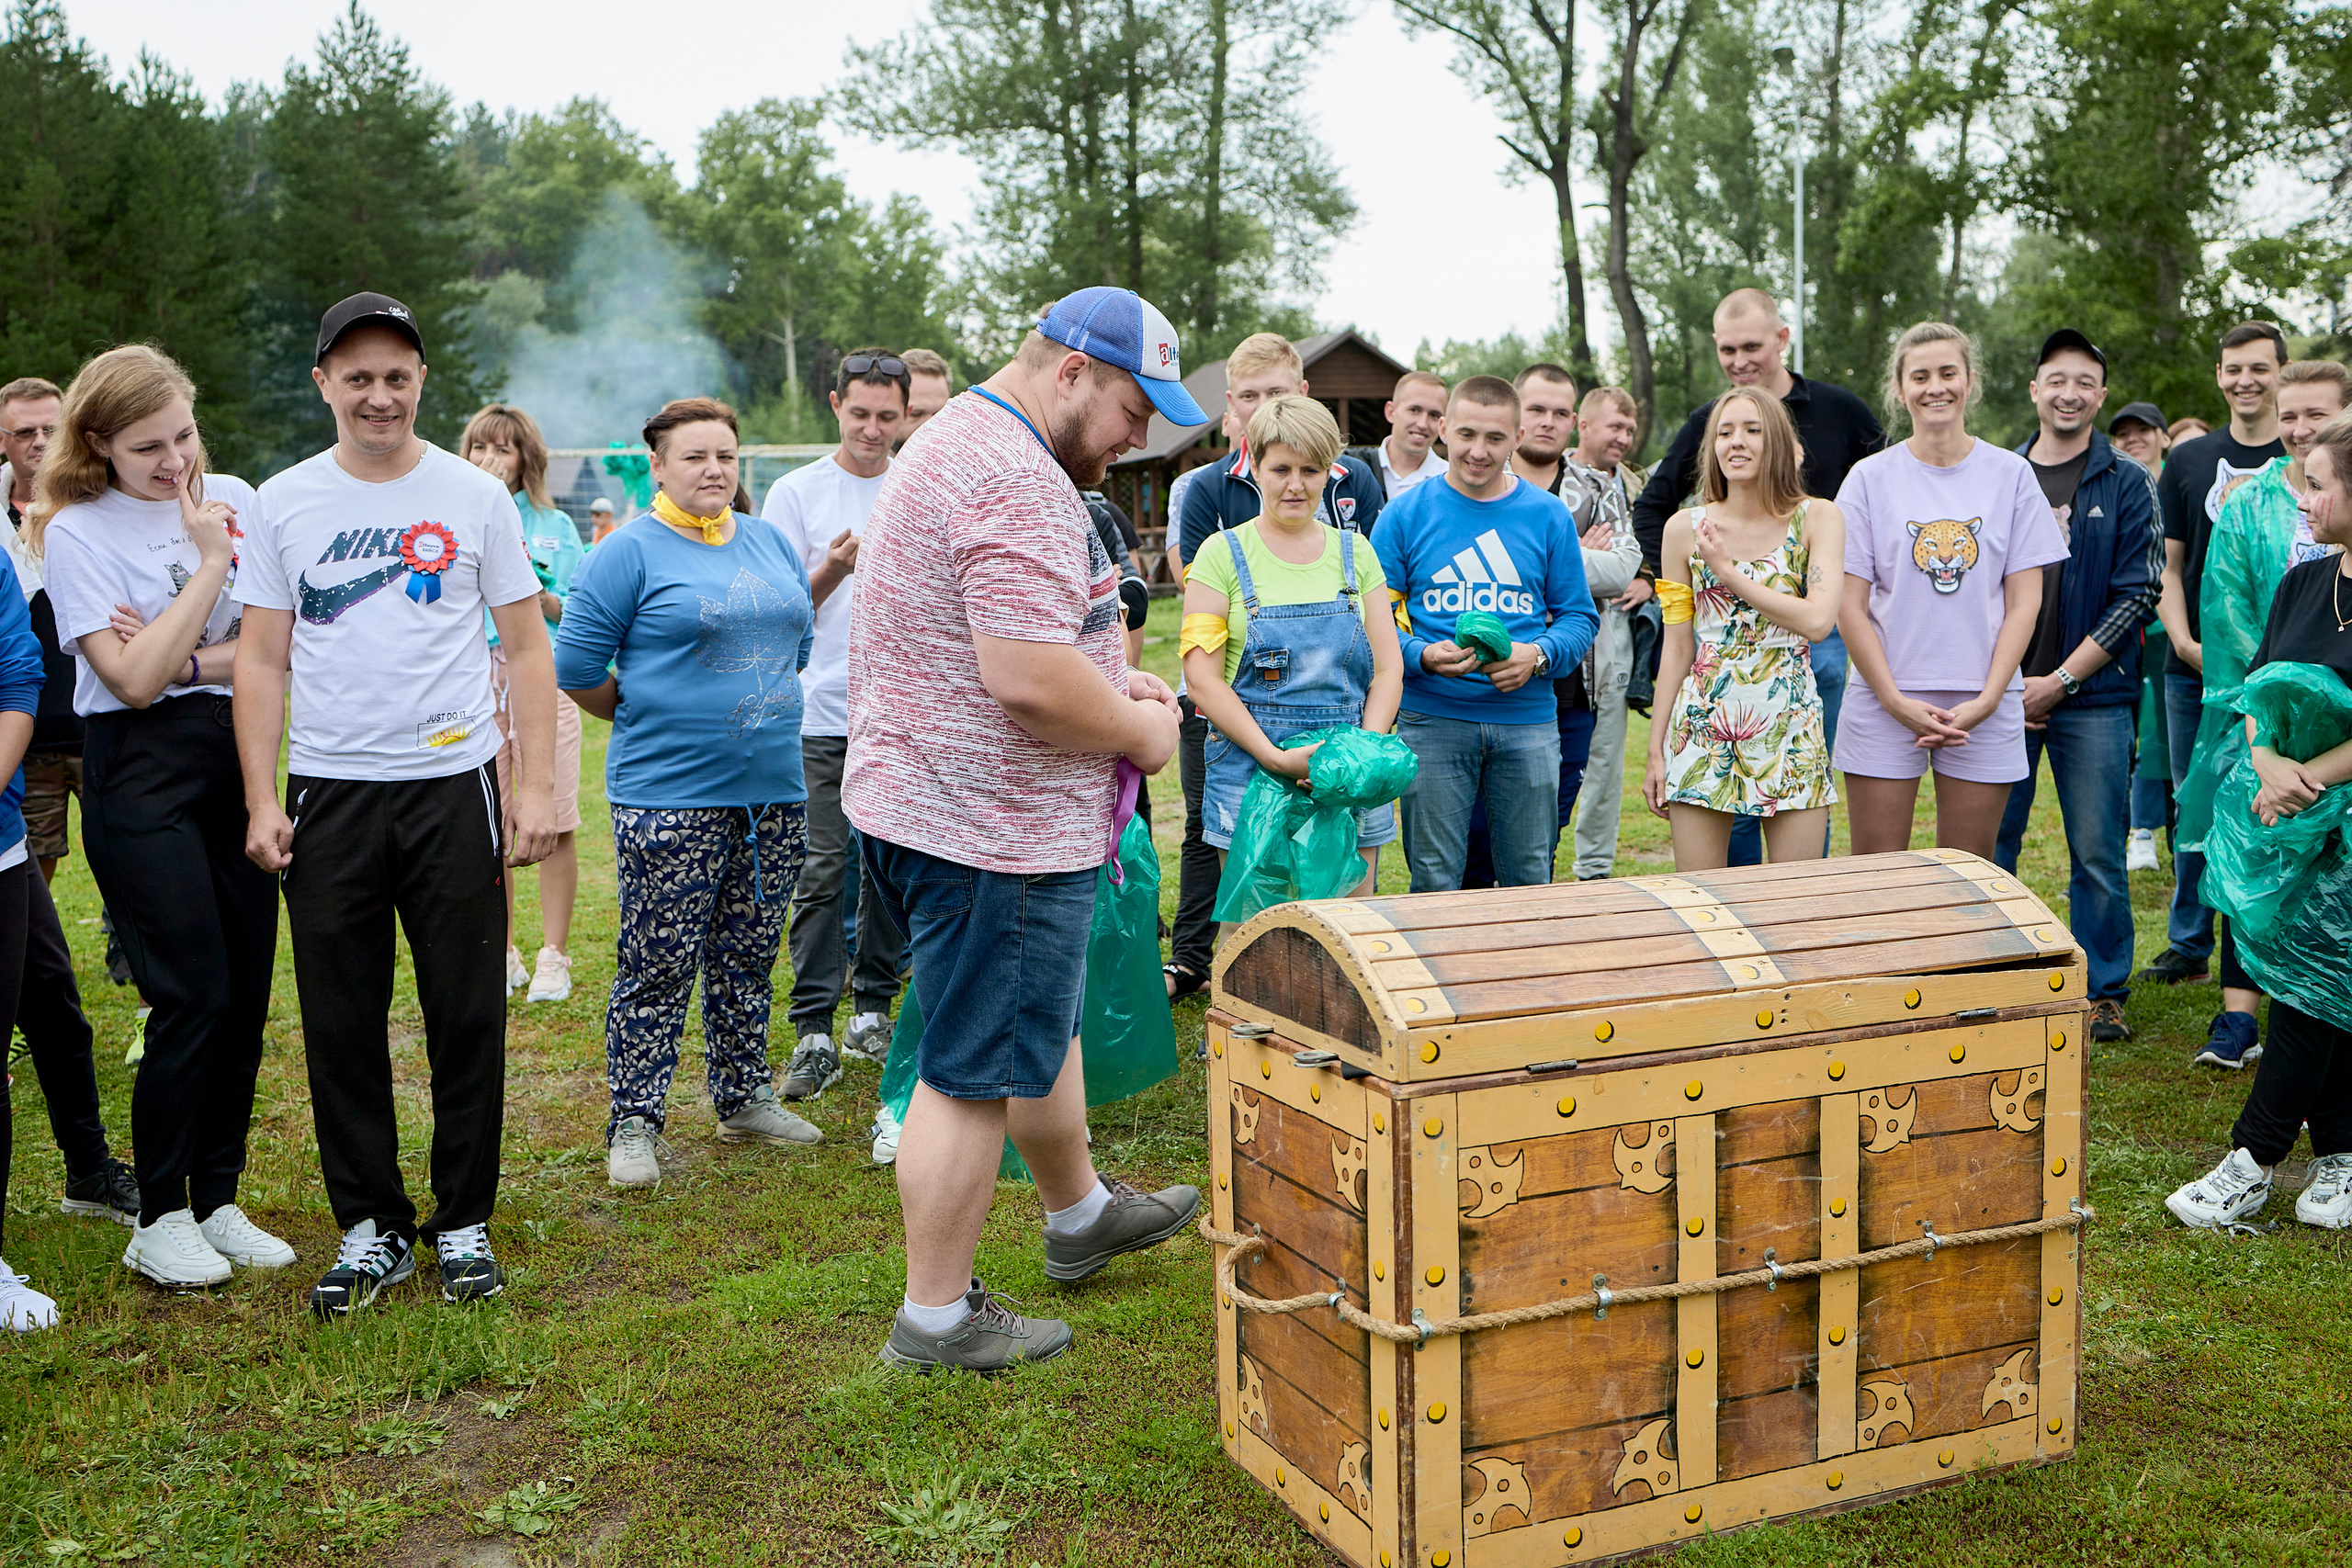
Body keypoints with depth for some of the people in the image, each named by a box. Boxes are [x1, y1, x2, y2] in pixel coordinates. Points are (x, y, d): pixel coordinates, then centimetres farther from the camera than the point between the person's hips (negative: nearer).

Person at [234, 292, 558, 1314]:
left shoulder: (475, 496, 3)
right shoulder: (283, 504, 6)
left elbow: (527, 648, 4)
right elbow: (260, 662, 6)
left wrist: (537, 784, -4)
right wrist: (261, 799, -2)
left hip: (454, 788, -1)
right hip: (327, 796, 1)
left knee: (467, 1018, 4)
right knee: (343, 1026, 7)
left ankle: (465, 1221, 19)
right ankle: (371, 1226, 21)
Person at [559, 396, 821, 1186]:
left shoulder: (770, 543, 12)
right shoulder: (631, 552, -6)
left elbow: (798, 640, 22)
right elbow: (576, 667, -6)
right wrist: (650, 719, 2)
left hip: (772, 789, 6)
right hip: (669, 795, -6)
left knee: (749, 959, 15)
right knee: (659, 966, -1)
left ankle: (745, 1099, 28)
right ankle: (634, 1124, 9)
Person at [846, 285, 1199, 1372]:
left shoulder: (961, 443, 15)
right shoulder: (1015, 478, -22)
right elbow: (1029, 679, -29)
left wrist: (1108, 685, 14)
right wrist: (1141, 731, -12)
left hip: (931, 799, 11)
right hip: (992, 831, -11)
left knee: (1040, 1024, 25)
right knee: (975, 1074, 1)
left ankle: (1079, 1212, 44)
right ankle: (937, 1318, 14)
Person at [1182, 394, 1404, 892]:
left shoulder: (1355, 553, 11)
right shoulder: (1223, 555, 1)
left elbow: (1388, 669, 7)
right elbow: (1202, 678, -7)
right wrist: (1276, 757, -17)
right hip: (1250, 772, -3)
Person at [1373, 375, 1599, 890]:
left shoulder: (1548, 516, 7)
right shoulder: (1407, 514, 3)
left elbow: (1579, 616, 7)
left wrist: (1537, 656, -13)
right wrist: (1422, 656, -19)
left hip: (1528, 718, 2)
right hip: (1432, 718, -1)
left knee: (1530, 881, 7)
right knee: (1433, 882, 2)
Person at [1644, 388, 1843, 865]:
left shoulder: (1818, 518, 1)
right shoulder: (1685, 528, 5)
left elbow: (1818, 621, -14)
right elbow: (1677, 648, 8)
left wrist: (1728, 571, -9)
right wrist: (1656, 751, 7)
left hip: (1790, 726, -1)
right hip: (1702, 726, 1)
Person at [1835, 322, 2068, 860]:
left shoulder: (2011, 474, 5)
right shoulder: (1870, 478, 2)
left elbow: (2024, 602, 3)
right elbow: (1850, 606, 0)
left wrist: (1987, 700, -8)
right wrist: (1895, 700, -9)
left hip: (1984, 706, 1)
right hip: (1885, 703, -1)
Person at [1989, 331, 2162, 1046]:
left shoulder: (2127, 484, 2)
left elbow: (2138, 596, -3)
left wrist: (2058, 680, -10)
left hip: (2092, 697, -2)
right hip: (2001, 694, 2)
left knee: (2098, 853, 1)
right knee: (1988, 845, 5)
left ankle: (2104, 990, 15)